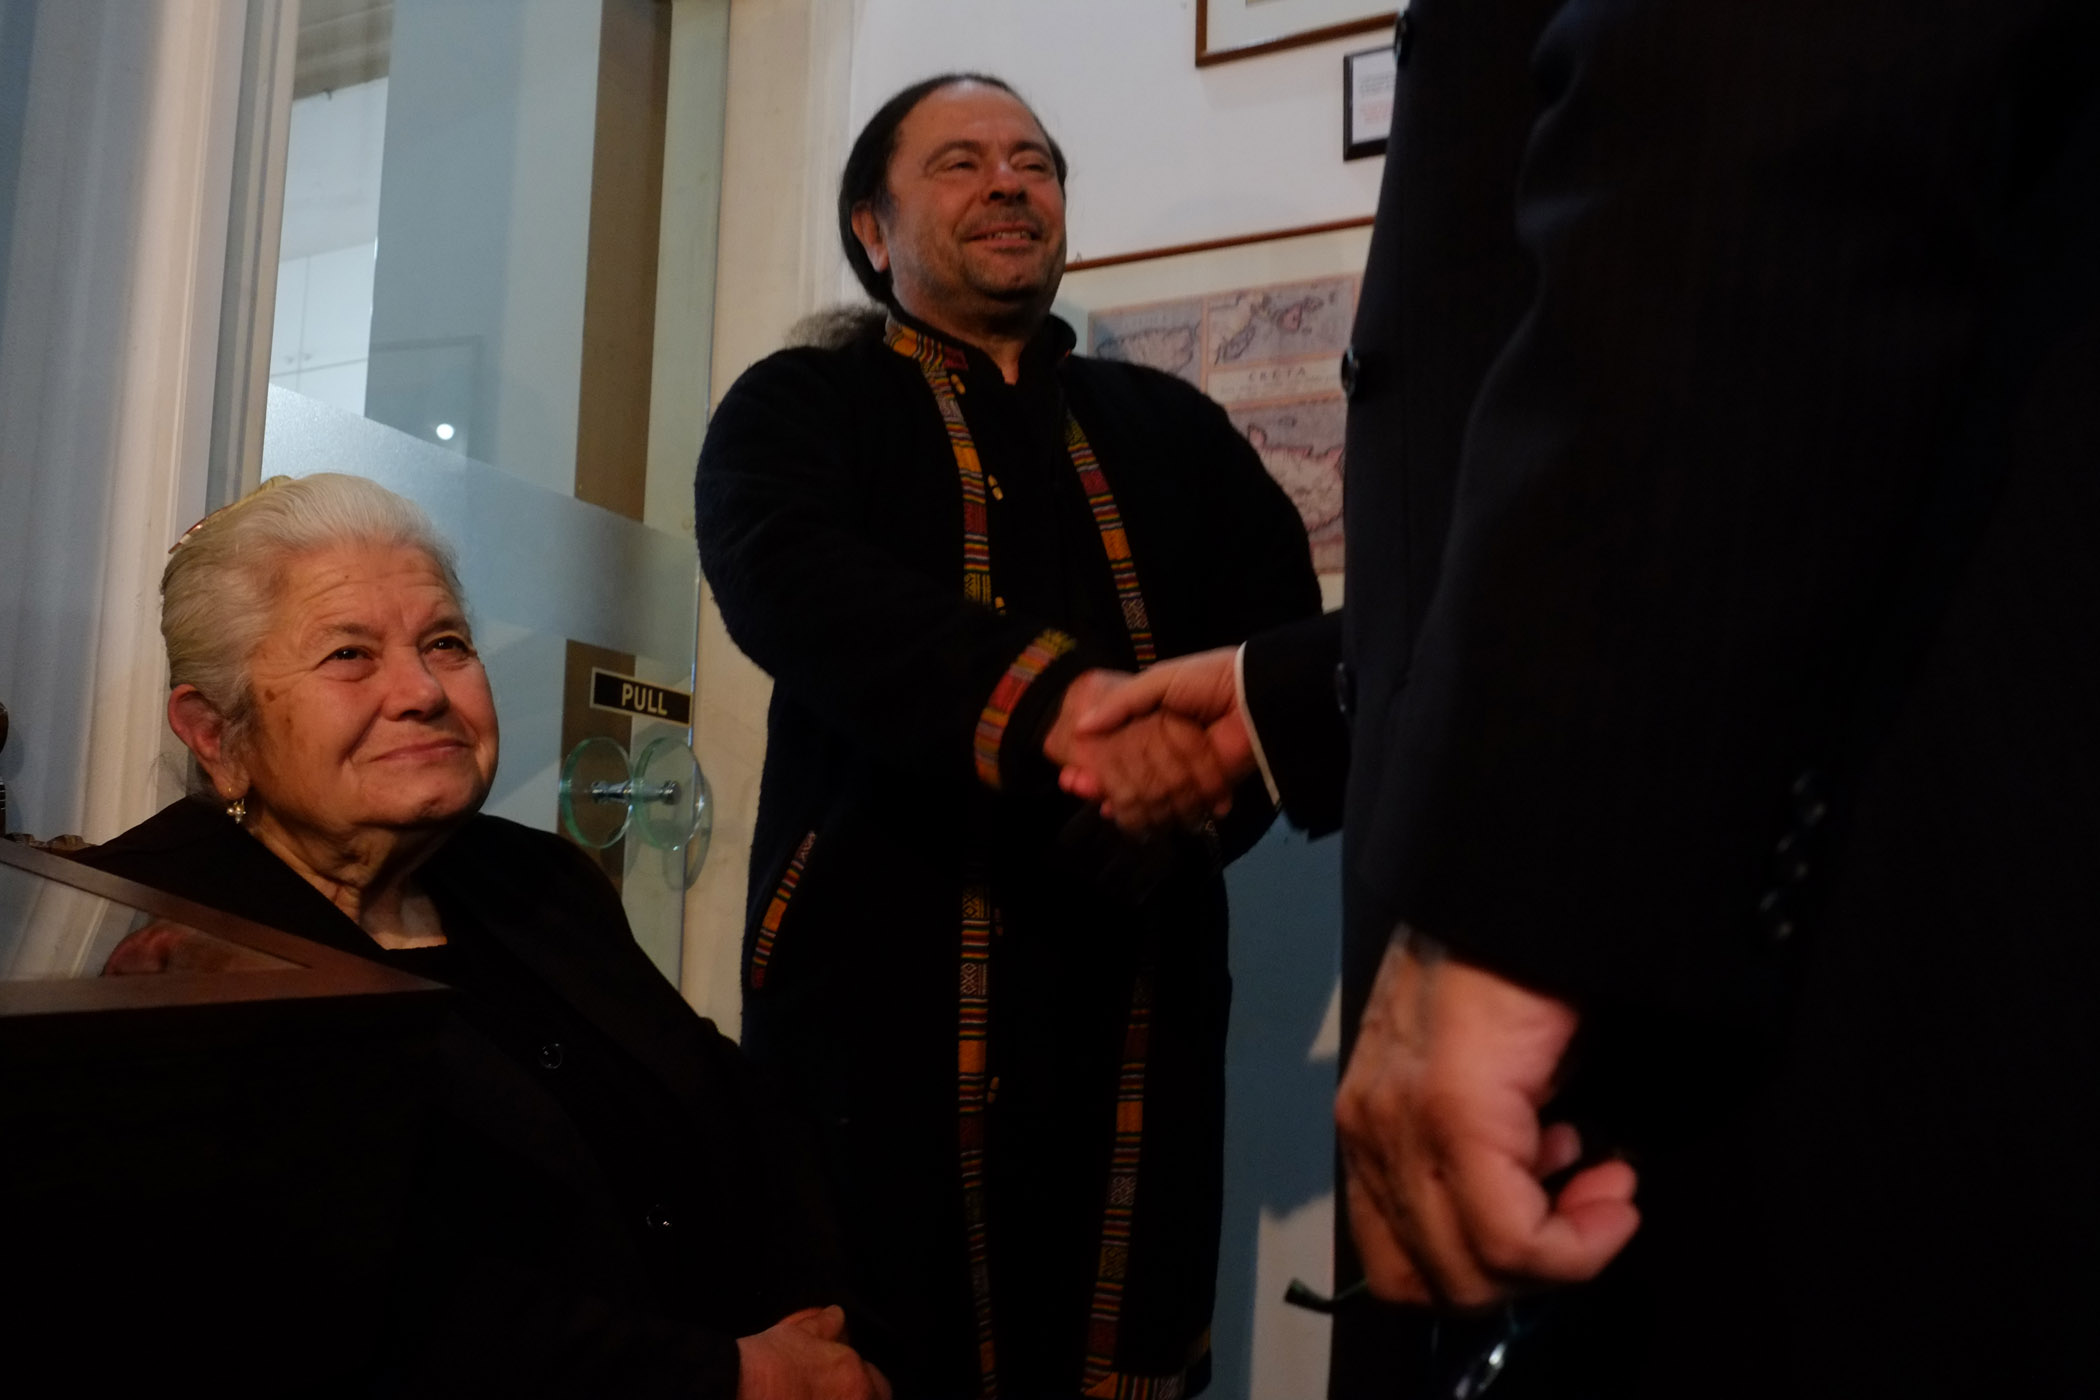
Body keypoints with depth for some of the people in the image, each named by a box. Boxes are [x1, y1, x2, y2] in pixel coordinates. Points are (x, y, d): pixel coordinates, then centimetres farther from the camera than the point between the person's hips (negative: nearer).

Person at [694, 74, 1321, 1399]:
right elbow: (798, 585, -13)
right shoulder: (800, 407, 8)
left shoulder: (1173, 428, 18)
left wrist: (1186, 797, -15)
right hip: (884, 974, -2)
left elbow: (1291, 635, 7)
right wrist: (1051, 698, -30)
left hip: (1139, 981, 3)